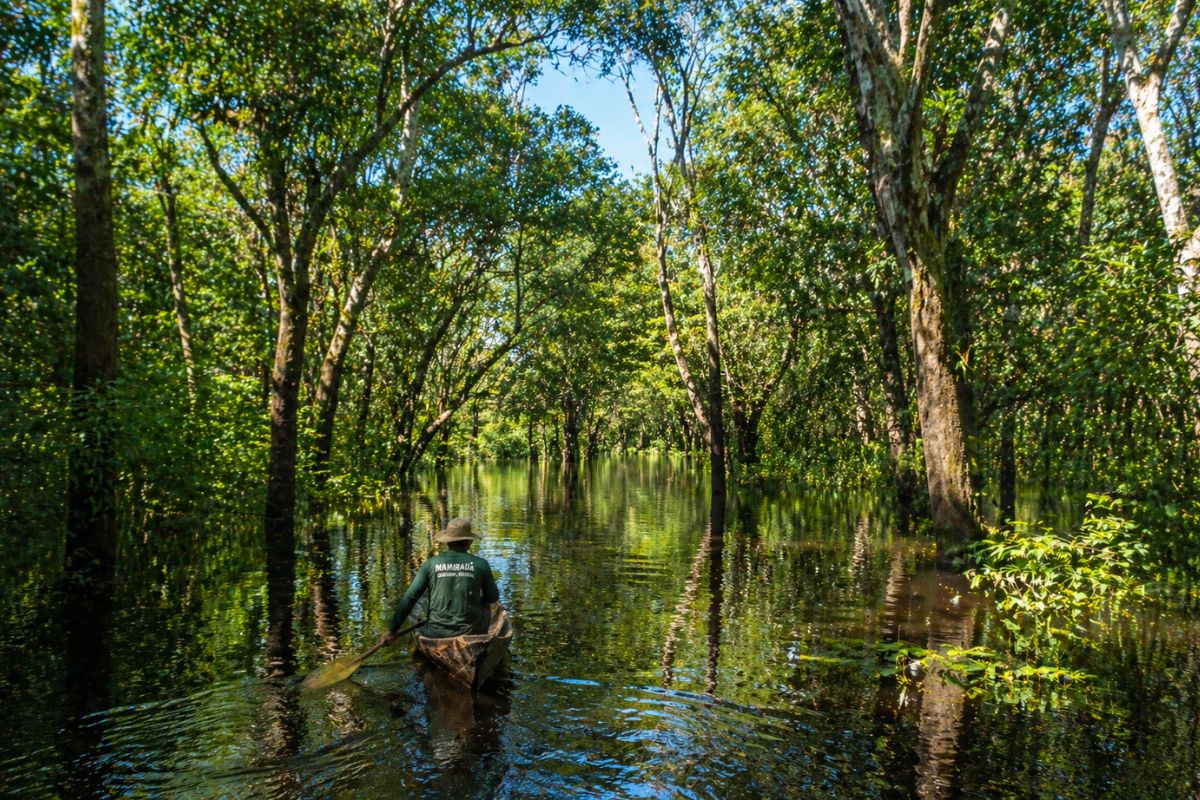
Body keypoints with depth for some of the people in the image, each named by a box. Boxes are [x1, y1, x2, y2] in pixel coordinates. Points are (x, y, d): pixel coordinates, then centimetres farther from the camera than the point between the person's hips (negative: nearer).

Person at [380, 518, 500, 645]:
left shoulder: (431, 563, -3)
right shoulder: (481, 564, -5)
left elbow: (409, 597, -4)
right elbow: (493, 598, 8)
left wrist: (392, 631, 2)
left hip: (436, 634, 1)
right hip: (470, 633, -1)